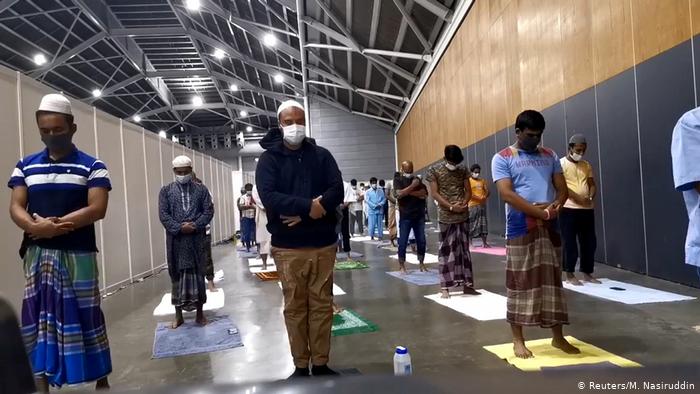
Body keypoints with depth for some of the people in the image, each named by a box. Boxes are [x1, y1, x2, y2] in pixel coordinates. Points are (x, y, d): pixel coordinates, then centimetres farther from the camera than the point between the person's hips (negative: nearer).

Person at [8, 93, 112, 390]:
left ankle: (101, 379, 16)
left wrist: (53, 225, -17)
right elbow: (16, 207, 2)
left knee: (85, 316, 4)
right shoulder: (26, 166, 10)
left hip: (78, 255, -3)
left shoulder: (92, 167, -1)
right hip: (37, 255, 3)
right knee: (38, 317, 7)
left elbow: (97, 209, -11)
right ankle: (41, 382, 18)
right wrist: (36, 226, -20)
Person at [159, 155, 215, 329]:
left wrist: (195, 226, -15)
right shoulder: (166, 191, 7)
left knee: (198, 274, 6)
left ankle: (200, 313, 16)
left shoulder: (201, 189, 8)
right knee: (177, 275, 6)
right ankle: (178, 315, 16)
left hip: (197, 239, 0)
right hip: (176, 240, 0)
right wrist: (179, 228, -15)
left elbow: (209, 211, 0)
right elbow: (163, 214, -2)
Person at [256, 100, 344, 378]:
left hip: (323, 244, 2)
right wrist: (309, 206, -21)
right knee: (295, 307, 7)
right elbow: (269, 196, -13)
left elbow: (336, 190, -4)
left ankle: (321, 363, 21)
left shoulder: (322, 155, 8)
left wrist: (304, 214, -17)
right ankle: (301, 366, 20)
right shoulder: (269, 159, 2)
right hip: (288, 247, -2)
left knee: (322, 304, 8)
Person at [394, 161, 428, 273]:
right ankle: (401, 266, 9)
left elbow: (424, 194, -4)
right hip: (405, 216, -3)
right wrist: (412, 186, -15)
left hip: (419, 216, 3)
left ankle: (421, 264, 17)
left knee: (421, 241, 5)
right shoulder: (398, 180, 2)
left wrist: (408, 192, -10)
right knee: (403, 242, -1)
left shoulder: (417, 179, 11)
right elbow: (399, 194, -17)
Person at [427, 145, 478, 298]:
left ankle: (467, 284, 17)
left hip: (464, 216, 4)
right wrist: (451, 207, -17)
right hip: (446, 218, -4)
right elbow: (434, 193, -9)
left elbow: (468, 190, 8)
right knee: (446, 251, -2)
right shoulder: (434, 170, -5)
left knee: (464, 250, 9)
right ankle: (445, 287, 3)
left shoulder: (463, 170, 6)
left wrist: (464, 204, -12)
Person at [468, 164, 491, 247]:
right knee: (472, 224, -3)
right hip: (473, 205, -5)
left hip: (482, 205, 5)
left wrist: (485, 197, -9)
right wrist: (478, 198, -20)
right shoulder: (469, 181, -3)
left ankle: (484, 243, 11)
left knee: (483, 224, 5)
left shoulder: (482, 181, 14)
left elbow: (487, 191, 12)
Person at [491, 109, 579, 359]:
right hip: (521, 229, -5)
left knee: (552, 281, 11)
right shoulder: (502, 159, -2)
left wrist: (555, 206, -13)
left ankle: (558, 337, 24)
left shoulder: (550, 156, 14)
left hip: (550, 228, 5)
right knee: (520, 283, 1)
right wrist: (540, 212, -19)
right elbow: (507, 194, -14)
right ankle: (518, 340, 12)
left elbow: (562, 189, 10)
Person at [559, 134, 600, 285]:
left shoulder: (586, 165, 15)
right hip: (568, 209, -6)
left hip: (587, 209, 6)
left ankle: (587, 273, 20)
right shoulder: (561, 164, -3)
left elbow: (592, 184, 12)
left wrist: (590, 197, -9)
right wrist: (578, 198, -21)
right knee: (569, 244, -2)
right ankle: (570, 275, 7)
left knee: (589, 243, 8)